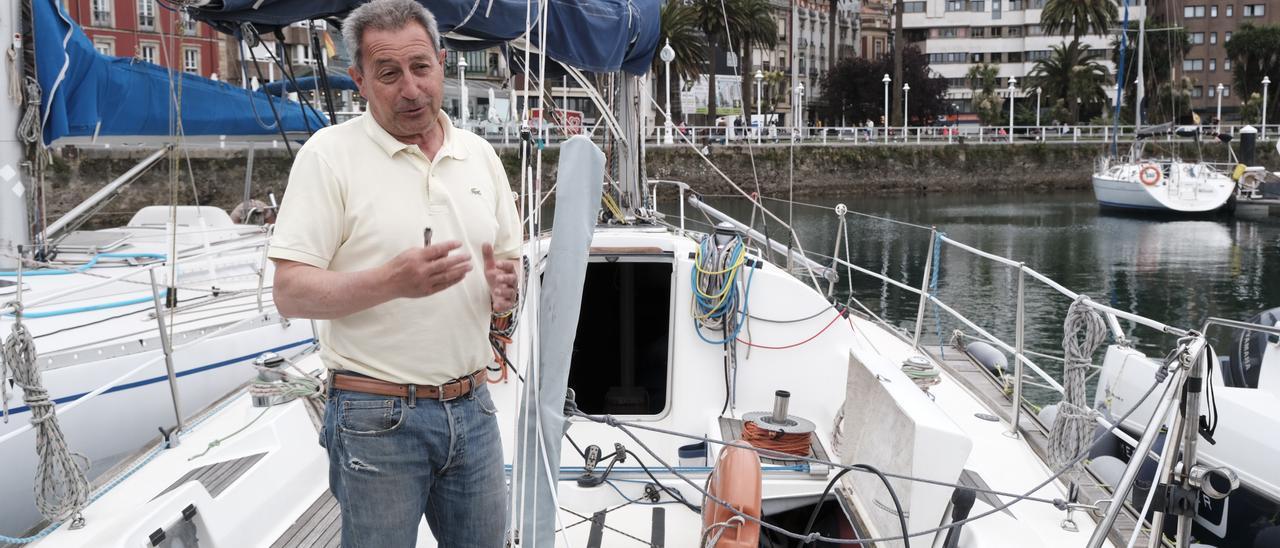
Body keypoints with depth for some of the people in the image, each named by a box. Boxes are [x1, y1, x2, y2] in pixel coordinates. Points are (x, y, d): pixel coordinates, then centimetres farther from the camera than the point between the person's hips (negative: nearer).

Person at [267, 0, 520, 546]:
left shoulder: (479, 154, 9)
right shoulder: (329, 153, -7)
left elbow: (509, 264, 16)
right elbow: (290, 293, -13)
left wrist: (504, 288, -8)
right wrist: (392, 280, -28)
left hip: (472, 406, 5)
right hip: (377, 418, -5)